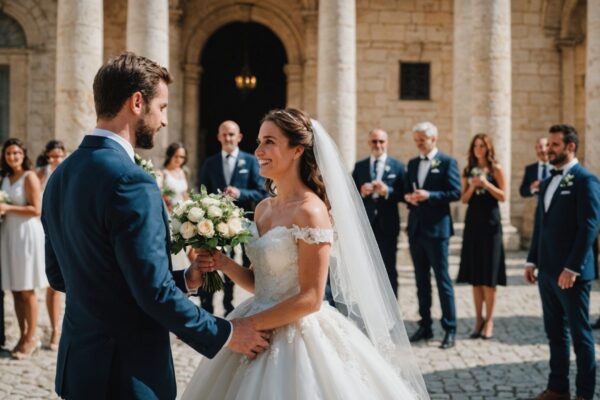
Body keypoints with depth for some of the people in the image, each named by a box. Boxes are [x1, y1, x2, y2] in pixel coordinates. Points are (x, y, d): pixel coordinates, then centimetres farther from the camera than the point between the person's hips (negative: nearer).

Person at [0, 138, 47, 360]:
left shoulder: (30, 177, -7)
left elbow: (36, 210, -13)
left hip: (27, 234, -7)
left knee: (27, 290, -3)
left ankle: (31, 337, 3)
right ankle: (23, 336, 14)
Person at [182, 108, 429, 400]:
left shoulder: (310, 211, -17)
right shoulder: (263, 208, 7)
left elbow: (310, 299, -19)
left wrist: (246, 325, -15)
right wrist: (224, 264, -5)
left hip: (297, 337, -7)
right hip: (262, 336, 7)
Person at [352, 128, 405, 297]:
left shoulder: (397, 166, 4)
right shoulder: (359, 166, 9)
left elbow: (403, 194, -3)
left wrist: (387, 191, -20)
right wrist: (361, 192, -15)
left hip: (387, 225, -2)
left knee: (389, 269, 3)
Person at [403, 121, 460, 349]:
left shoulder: (447, 162, -3)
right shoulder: (412, 164, 15)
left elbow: (456, 192, -10)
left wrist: (429, 196, -20)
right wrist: (408, 197, -6)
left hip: (436, 228, -6)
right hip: (415, 228, 6)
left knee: (442, 279, -3)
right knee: (421, 280, 11)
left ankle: (450, 329, 2)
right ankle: (425, 326, 19)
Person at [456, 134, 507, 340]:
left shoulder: (496, 169, 0)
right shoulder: (468, 171, 10)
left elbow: (503, 196, -4)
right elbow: (464, 199, 8)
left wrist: (486, 184, -16)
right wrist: (472, 186, -10)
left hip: (490, 221, -4)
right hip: (473, 221, 4)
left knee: (489, 273, -3)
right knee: (475, 272, 5)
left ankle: (489, 320, 4)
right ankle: (478, 319, 13)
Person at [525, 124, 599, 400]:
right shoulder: (547, 182, 15)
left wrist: (572, 269, -19)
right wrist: (532, 261, 12)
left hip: (571, 273, -7)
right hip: (547, 271, 7)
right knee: (555, 333, 13)